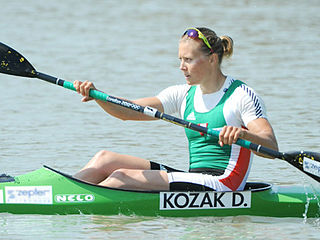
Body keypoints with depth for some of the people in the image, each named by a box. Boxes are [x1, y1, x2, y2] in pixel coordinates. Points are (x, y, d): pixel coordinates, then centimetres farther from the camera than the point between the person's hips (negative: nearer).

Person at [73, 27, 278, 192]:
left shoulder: (241, 95, -6)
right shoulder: (184, 95, 13)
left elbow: (272, 147, -17)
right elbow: (129, 111, 3)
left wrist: (243, 133, -38)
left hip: (222, 183, -8)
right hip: (194, 177, 8)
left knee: (121, 178, -20)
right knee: (105, 159, 0)